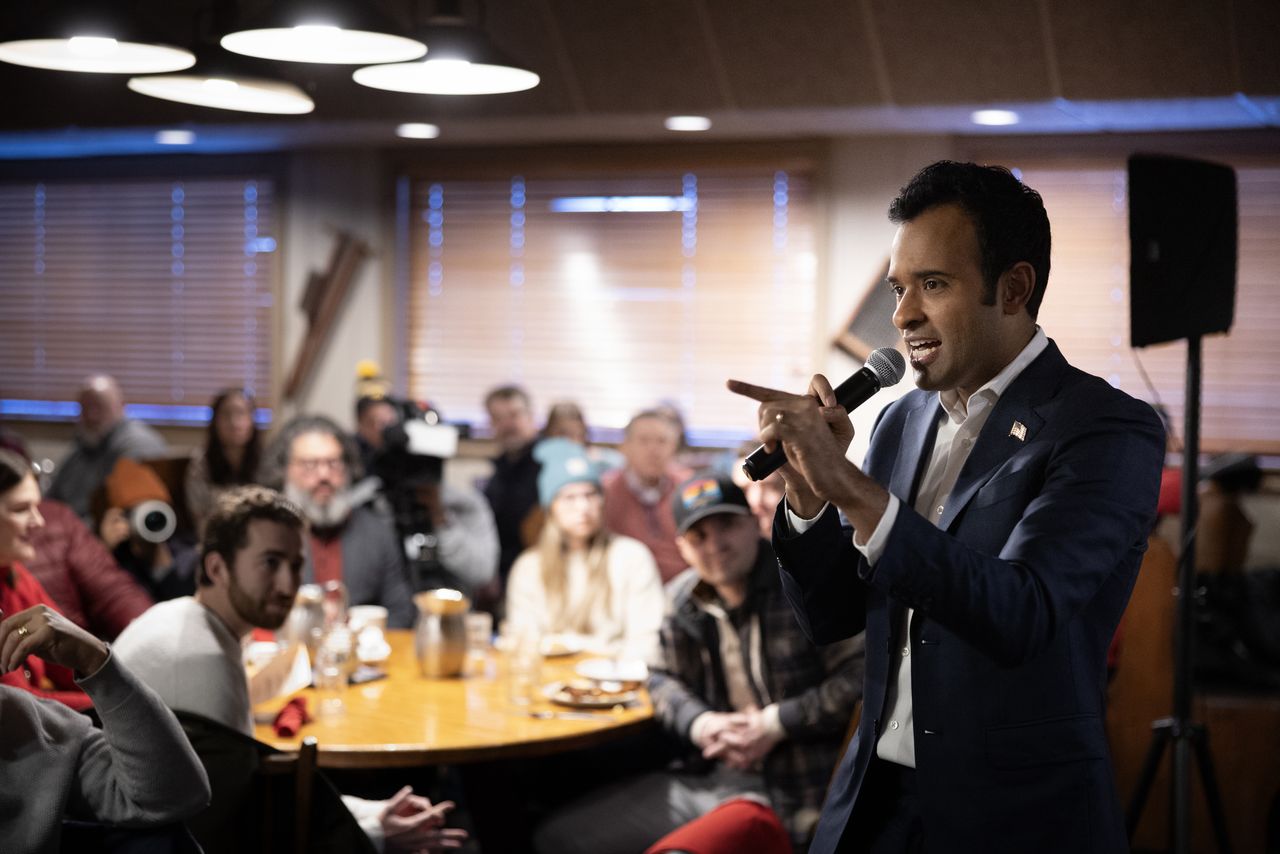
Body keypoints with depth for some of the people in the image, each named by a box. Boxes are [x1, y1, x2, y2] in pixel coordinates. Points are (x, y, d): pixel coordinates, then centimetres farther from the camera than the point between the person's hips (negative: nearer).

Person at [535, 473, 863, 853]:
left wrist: (776, 724, -15)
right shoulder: (681, 598, 10)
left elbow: (861, 676, -14)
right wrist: (701, 724, -2)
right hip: (706, 777, 7)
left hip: (787, 791, -7)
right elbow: (664, 679, 20)